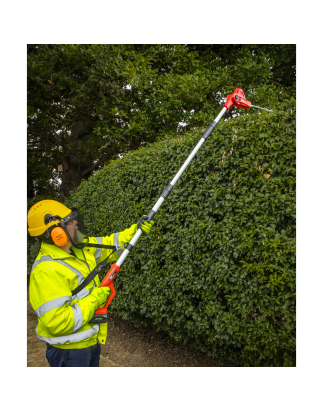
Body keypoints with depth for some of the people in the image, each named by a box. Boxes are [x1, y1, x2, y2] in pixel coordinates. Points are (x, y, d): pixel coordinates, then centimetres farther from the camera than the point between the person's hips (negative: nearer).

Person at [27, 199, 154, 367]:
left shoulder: (80, 248, -4)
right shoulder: (46, 271, -31)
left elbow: (110, 244, 12)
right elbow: (55, 323, -34)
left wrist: (135, 230, 1)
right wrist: (94, 299, -26)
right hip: (70, 349, -9)